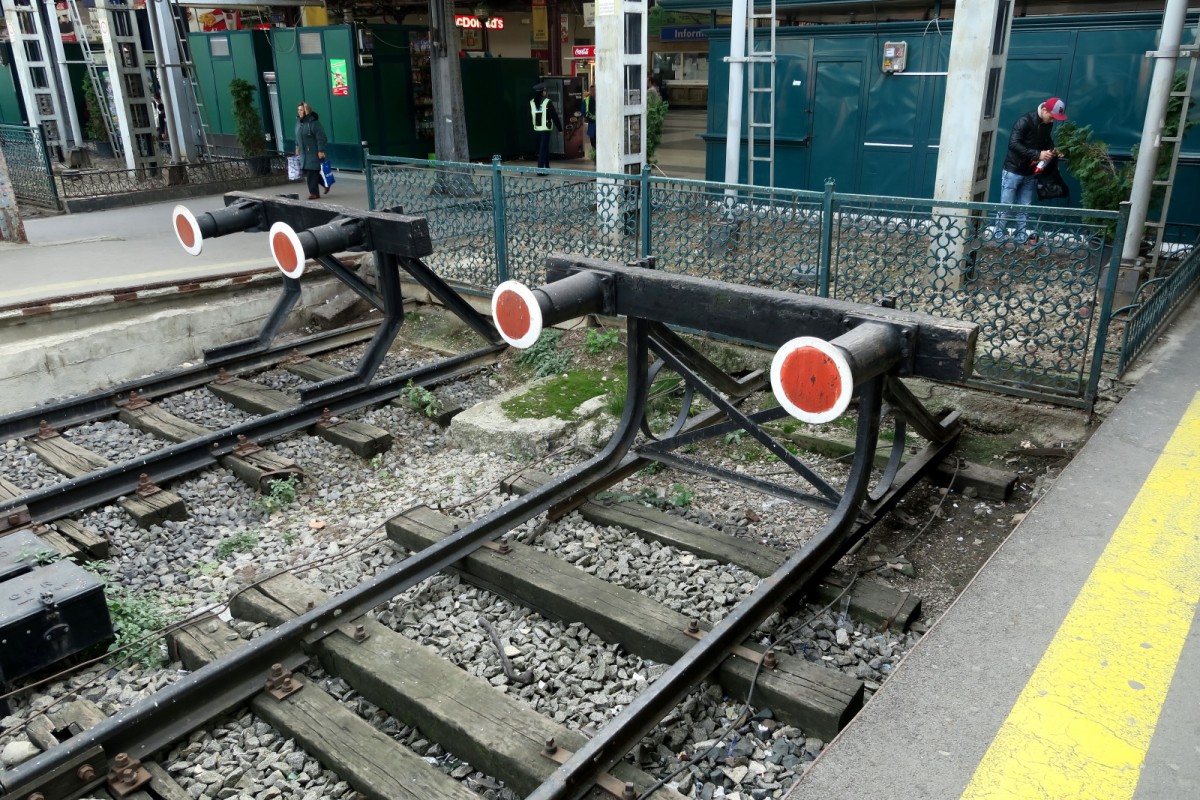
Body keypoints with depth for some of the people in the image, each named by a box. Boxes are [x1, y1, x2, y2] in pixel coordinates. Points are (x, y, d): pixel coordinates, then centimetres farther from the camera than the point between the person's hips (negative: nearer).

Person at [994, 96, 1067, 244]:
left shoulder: (1048, 124, 4)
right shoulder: (1024, 121, -18)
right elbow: (1013, 144, -26)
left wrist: (1052, 151, -1)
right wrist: (1037, 154, -30)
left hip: (1031, 173, 6)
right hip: (1013, 170, -6)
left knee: (1024, 207, 9)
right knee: (1006, 206, -1)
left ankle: (1021, 236, 15)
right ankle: (999, 236, 7)